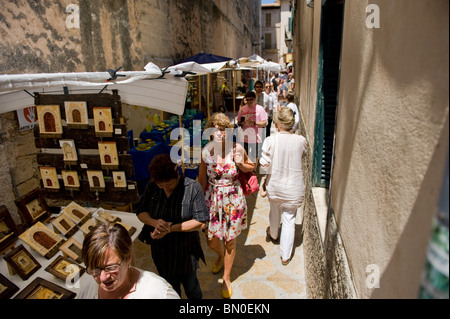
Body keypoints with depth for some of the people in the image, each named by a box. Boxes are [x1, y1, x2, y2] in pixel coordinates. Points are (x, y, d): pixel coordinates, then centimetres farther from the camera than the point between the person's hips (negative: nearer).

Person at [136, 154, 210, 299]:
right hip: (161, 250, 3)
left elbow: (200, 222, -22)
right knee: (170, 288, 25)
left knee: (190, 284, 24)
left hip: (186, 250, -2)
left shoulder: (193, 187, -22)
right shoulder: (152, 186, -10)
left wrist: (170, 228, -28)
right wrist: (154, 222, -23)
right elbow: (140, 212, -1)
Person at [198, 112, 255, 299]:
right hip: (212, 199, 1)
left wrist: (240, 164, -18)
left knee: (230, 241, 11)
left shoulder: (237, 149, -13)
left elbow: (251, 167, 4)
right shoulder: (206, 151, -10)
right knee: (211, 241, 10)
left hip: (233, 199, -1)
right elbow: (202, 179, 4)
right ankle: (220, 255, 50)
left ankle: (226, 278, 37)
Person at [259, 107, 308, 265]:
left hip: (274, 186, 1)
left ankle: (273, 234, 56)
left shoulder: (271, 140, -18)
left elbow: (264, 164, -17)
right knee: (289, 220, 11)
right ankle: (285, 255, 20)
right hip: (294, 188, 0)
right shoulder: (301, 140, -12)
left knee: (275, 212, 27)